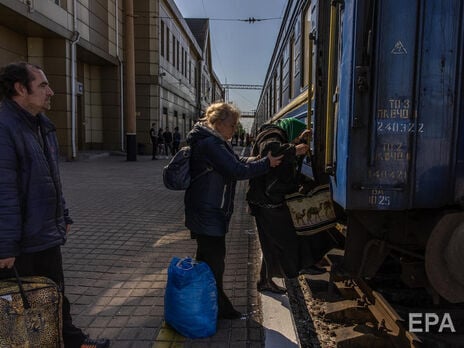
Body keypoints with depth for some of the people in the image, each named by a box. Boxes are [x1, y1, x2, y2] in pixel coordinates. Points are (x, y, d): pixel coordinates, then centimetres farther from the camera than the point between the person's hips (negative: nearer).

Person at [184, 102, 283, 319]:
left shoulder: (213, 141, 13)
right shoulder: (210, 144, -21)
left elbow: (236, 161, 12)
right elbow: (237, 170, -25)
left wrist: (261, 159, -2)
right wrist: (266, 163, -15)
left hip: (205, 212, 11)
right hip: (209, 214, -11)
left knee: (207, 257, 20)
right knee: (214, 259, 0)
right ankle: (217, 306, 15)